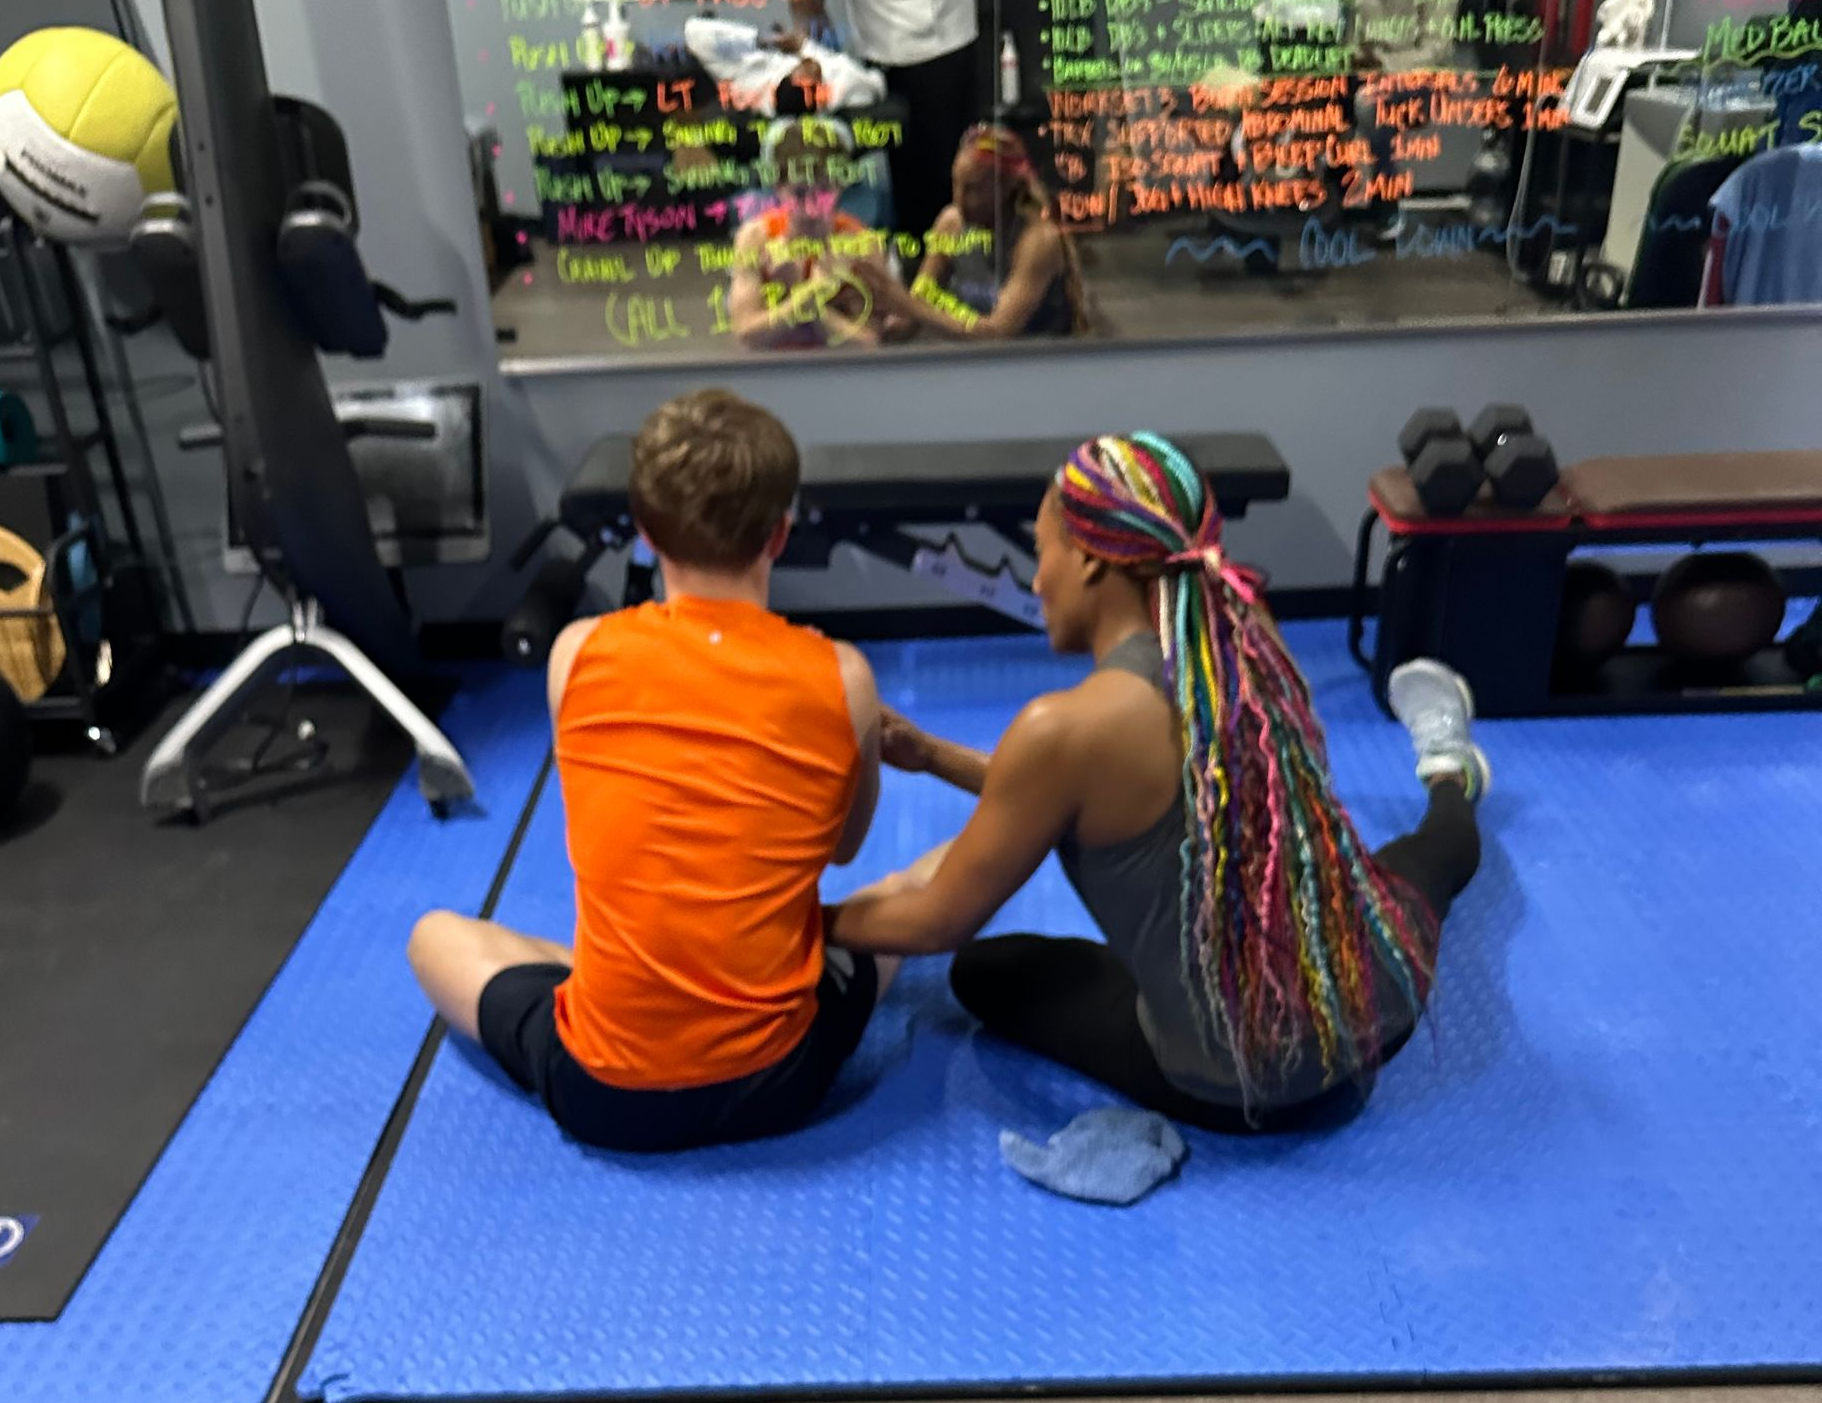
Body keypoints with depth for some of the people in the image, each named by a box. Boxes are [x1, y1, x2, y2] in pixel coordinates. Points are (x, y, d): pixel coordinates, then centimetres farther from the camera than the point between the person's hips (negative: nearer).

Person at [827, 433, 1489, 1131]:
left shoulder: (1065, 728, -24)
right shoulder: (1248, 643, -4)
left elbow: (941, 925, -11)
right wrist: (934, 756, 12)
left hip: (1244, 1088, -5)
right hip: (1382, 1004, 6)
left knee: (984, 971, 18)